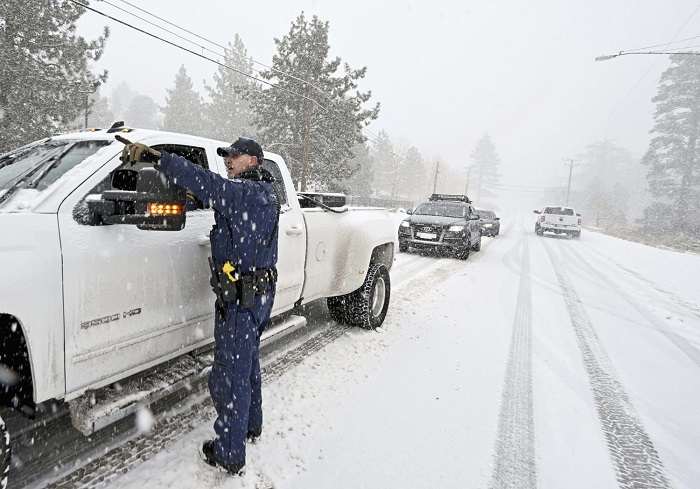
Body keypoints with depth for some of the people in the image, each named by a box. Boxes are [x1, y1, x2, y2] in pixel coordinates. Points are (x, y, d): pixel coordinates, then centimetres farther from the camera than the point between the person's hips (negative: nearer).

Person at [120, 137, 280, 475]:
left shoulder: (246, 193, -18)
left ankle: (229, 454, 18)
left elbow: (205, 183, -29)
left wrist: (153, 156, -27)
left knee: (230, 374, 3)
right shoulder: (266, 194, 12)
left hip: (240, 299, -10)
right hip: (261, 293, 10)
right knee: (248, 363, 24)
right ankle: (251, 425, 42)